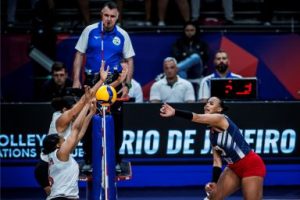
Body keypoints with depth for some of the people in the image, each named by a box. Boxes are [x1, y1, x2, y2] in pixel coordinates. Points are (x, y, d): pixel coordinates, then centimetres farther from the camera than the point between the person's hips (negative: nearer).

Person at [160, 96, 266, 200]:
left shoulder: (221, 119, -17)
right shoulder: (212, 134, 6)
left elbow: (197, 118, -32)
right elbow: (217, 161, 6)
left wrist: (175, 112, -43)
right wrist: (215, 183, -5)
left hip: (251, 165, -9)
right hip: (234, 168, 9)